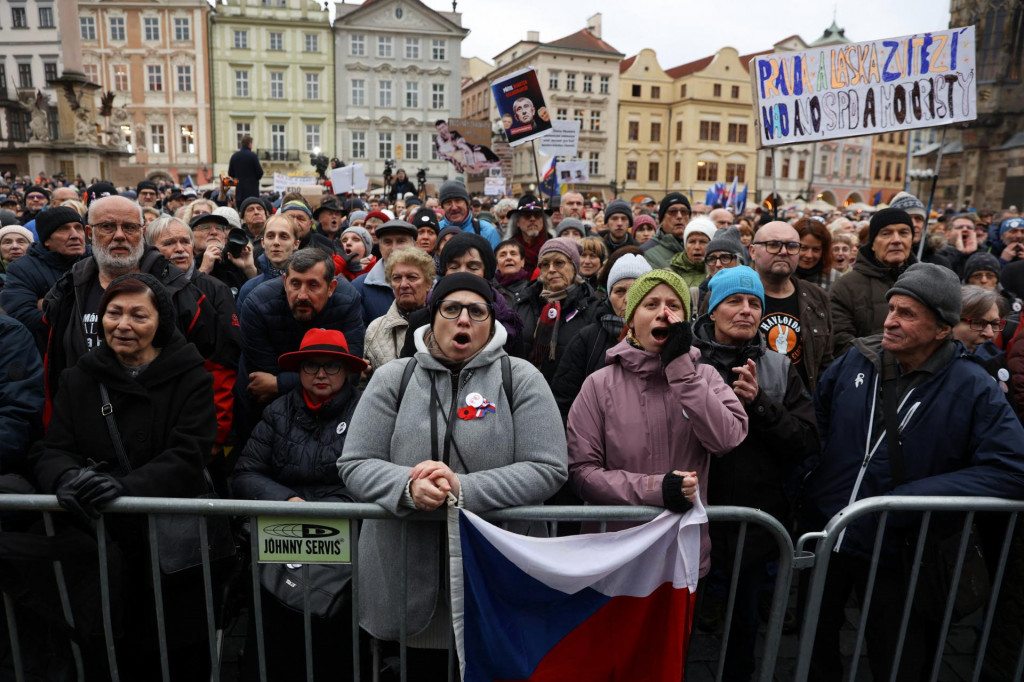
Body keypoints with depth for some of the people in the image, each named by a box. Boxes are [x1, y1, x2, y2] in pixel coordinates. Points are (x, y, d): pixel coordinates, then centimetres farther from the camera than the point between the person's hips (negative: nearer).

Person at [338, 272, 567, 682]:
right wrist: (408, 487, -22)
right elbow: (354, 464, -1)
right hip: (408, 576, 1)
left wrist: (462, 487, -22)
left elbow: (548, 469, -10)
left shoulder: (520, 378, -3)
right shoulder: (393, 379, 2)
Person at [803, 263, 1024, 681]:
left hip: (897, 552, -3)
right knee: (816, 646, 22)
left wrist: (914, 496, -23)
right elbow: (815, 416, 13)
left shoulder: (972, 388, -14)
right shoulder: (855, 361, -3)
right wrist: (816, 472, 3)